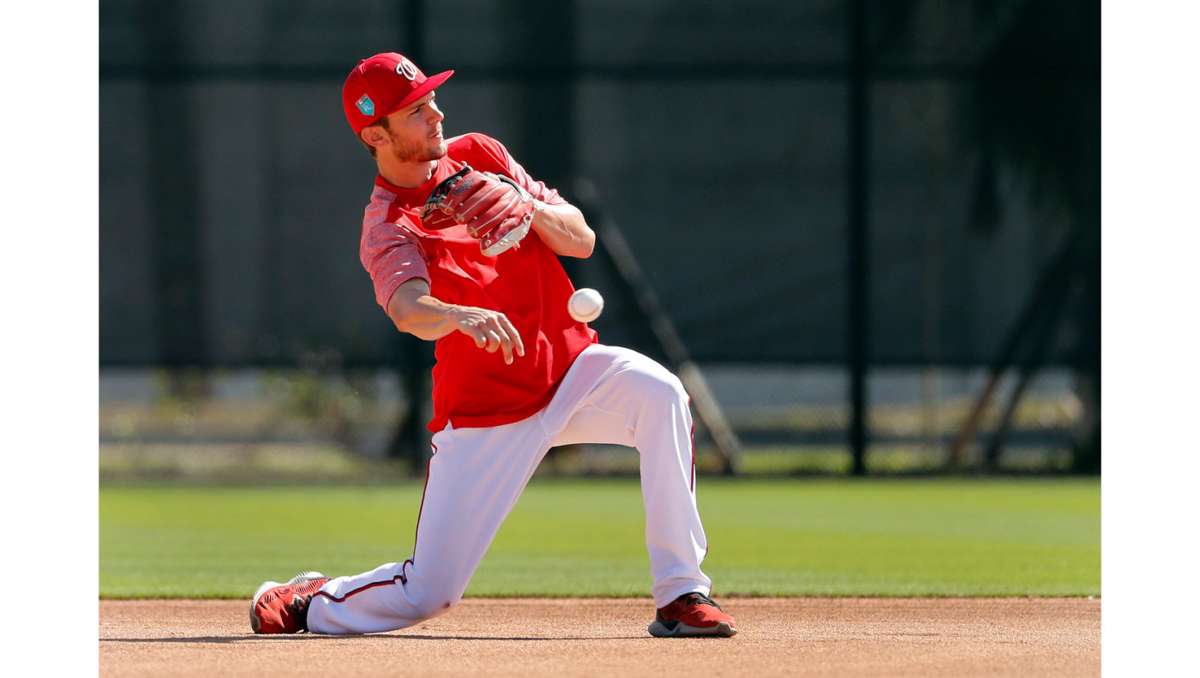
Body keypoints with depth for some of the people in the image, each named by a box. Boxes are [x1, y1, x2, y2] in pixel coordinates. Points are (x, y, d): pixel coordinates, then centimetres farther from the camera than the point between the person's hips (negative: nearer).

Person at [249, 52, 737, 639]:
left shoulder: (480, 155, 4)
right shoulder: (387, 227, -12)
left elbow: (581, 240, 2)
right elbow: (409, 310, -35)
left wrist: (526, 207, -19)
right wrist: (463, 316, -56)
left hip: (571, 369, 4)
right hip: (486, 411, -4)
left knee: (657, 393, -30)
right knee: (426, 595, -5)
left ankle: (680, 595, -24)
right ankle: (307, 602, 29)